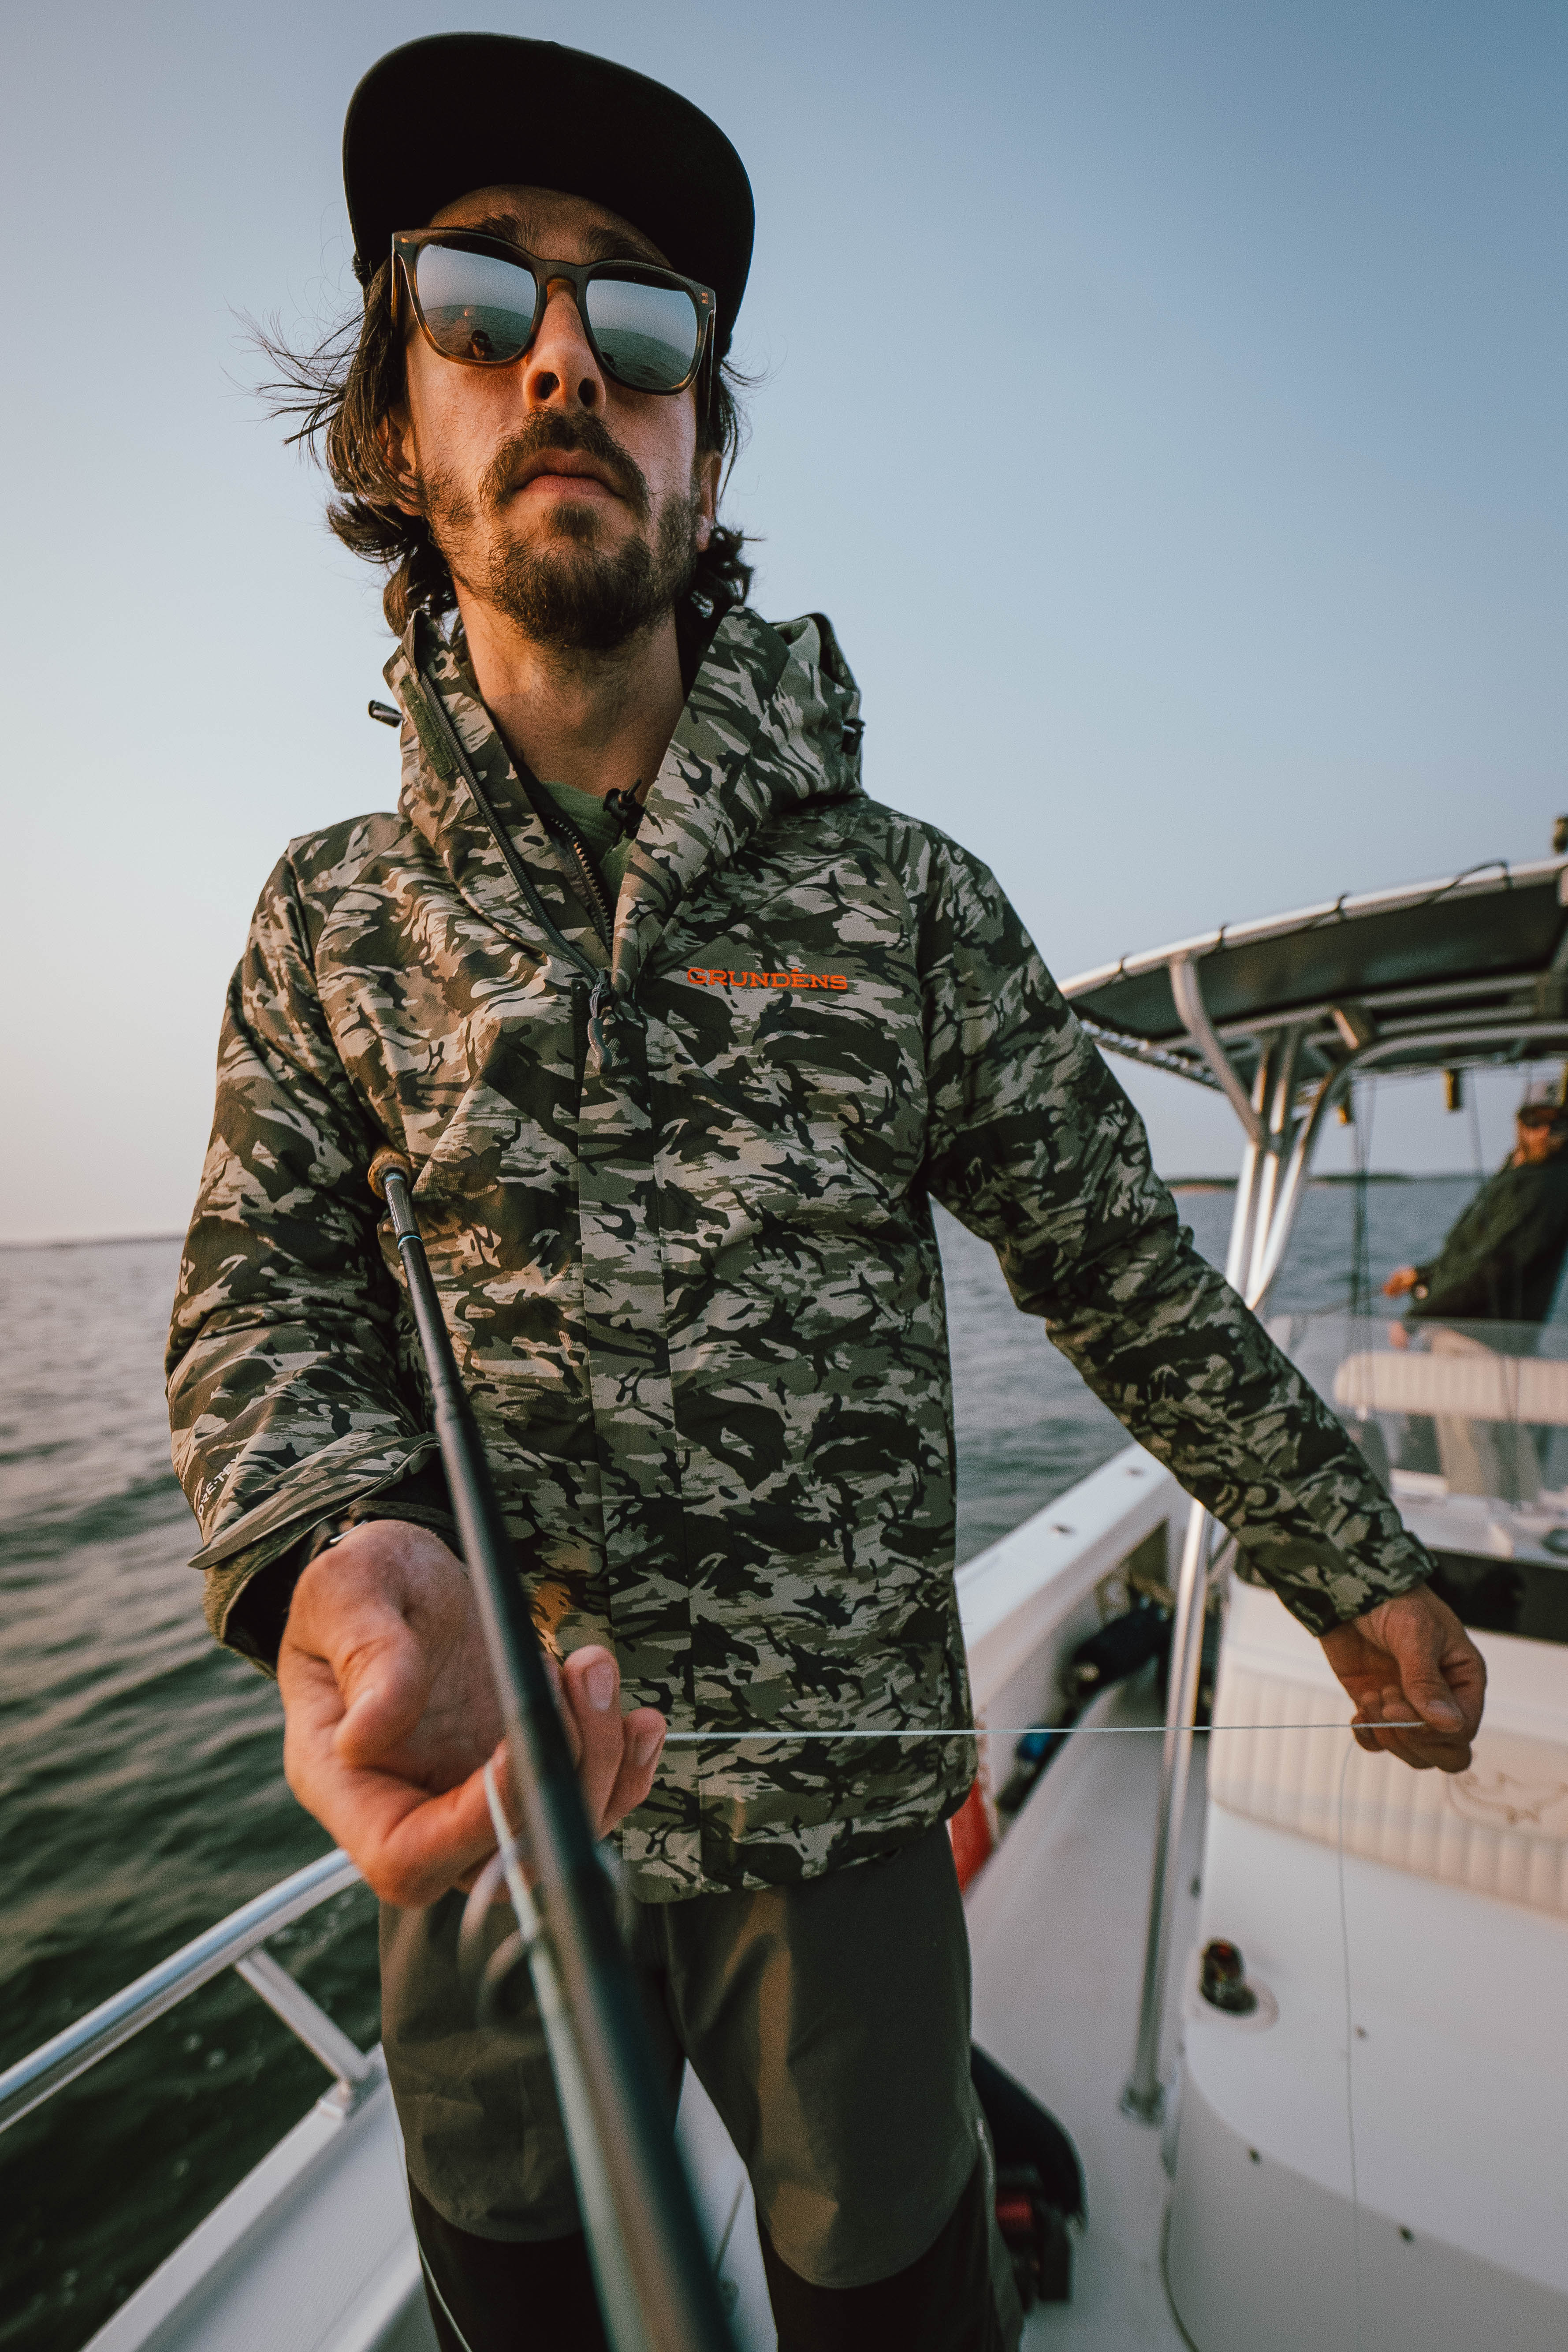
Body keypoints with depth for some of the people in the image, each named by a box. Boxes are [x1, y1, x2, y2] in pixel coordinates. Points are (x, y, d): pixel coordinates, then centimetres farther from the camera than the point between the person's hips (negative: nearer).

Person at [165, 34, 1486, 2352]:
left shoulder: (907, 896, -7)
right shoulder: (332, 919, 0)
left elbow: (1133, 1282, -2)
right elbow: (266, 1301, -6)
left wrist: (1359, 1573, 3)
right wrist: (344, 1553, -28)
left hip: (837, 1808, -1)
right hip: (478, 1802, 3)